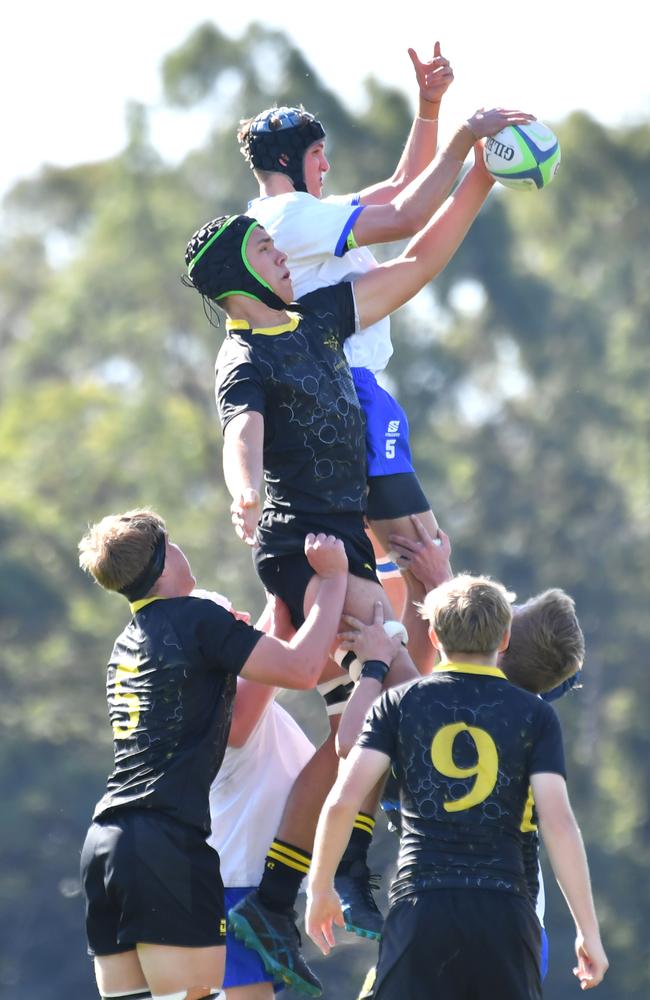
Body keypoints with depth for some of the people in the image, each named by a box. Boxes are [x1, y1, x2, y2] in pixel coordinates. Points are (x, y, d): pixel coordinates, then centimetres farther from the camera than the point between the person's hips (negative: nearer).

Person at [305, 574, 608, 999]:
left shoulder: (399, 704, 7)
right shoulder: (535, 714, 6)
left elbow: (342, 801, -2)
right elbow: (559, 823, -3)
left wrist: (320, 889, 11)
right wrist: (589, 929, 1)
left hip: (420, 904, 0)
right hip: (505, 909, 0)